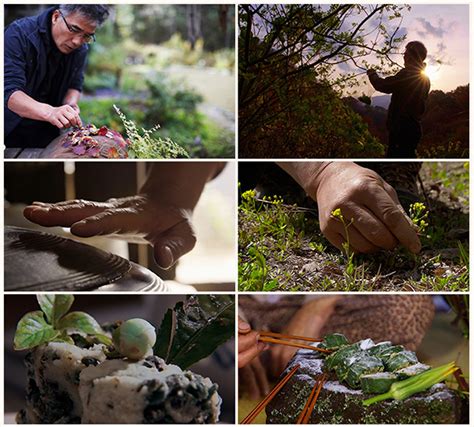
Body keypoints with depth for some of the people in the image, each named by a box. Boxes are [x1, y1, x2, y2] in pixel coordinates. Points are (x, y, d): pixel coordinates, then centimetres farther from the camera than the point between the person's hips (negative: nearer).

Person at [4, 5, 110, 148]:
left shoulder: (80, 49, -6)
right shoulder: (19, 34, -24)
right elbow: (9, 90, -33)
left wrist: (70, 106, -18)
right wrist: (49, 112, -49)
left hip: (47, 132, 4)